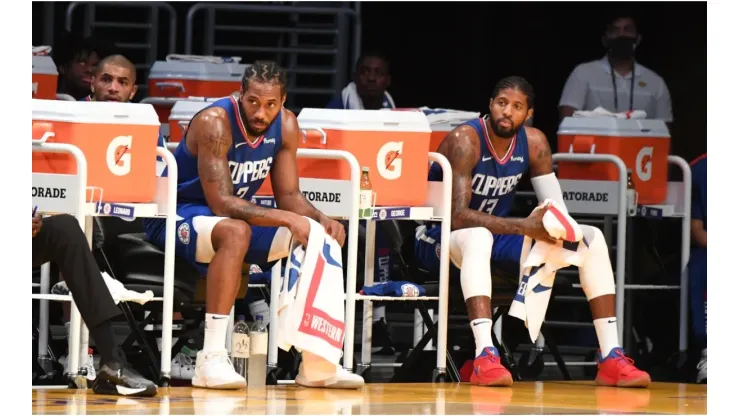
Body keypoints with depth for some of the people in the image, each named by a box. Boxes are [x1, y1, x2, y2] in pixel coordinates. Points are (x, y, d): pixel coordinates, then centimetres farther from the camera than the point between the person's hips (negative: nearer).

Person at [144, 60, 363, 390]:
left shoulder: (286, 126, -5)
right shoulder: (215, 123, -26)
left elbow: (288, 195, 0)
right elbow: (221, 203, -32)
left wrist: (320, 218, -21)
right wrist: (287, 219, -38)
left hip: (236, 214, 7)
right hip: (175, 215, -7)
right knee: (235, 231, -39)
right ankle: (211, 359, -41)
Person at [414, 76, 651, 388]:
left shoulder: (534, 143, -3)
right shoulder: (465, 141, -23)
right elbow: (458, 216, -31)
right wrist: (523, 227, -39)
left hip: (496, 237, 7)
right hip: (441, 240, -7)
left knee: (592, 238, -6)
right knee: (478, 235, -43)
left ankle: (612, 358, -13)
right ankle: (485, 356, -54)